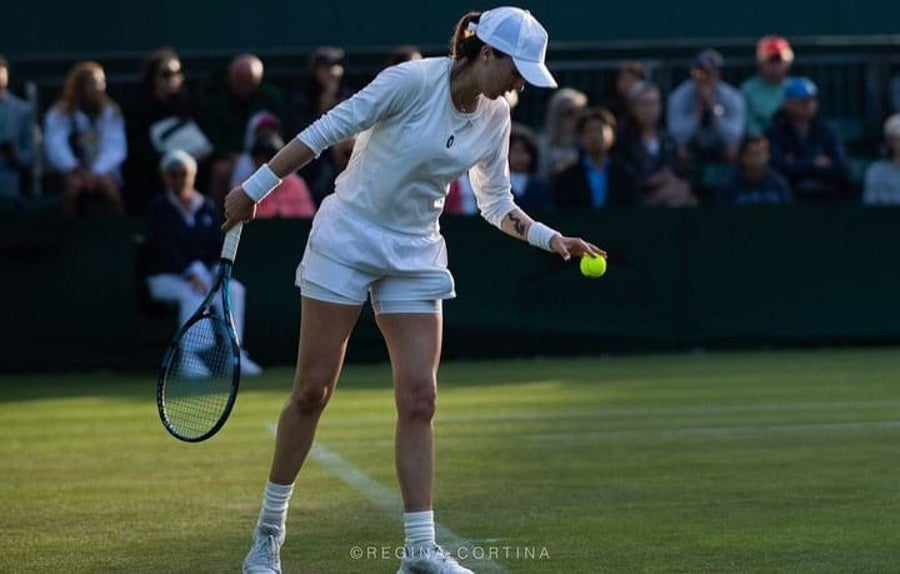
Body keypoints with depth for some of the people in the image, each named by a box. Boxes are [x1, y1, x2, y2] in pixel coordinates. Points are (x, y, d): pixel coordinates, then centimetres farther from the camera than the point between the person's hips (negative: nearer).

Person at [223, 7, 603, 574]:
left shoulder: (495, 119, 0)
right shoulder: (413, 80, -19)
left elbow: (497, 204, 11)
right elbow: (326, 130, -14)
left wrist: (550, 238, -5)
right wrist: (255, 187, -12)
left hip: (415, 257, 5)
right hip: (347, 239, -5)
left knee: (419, 399, -5)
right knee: (312, 391, -1)